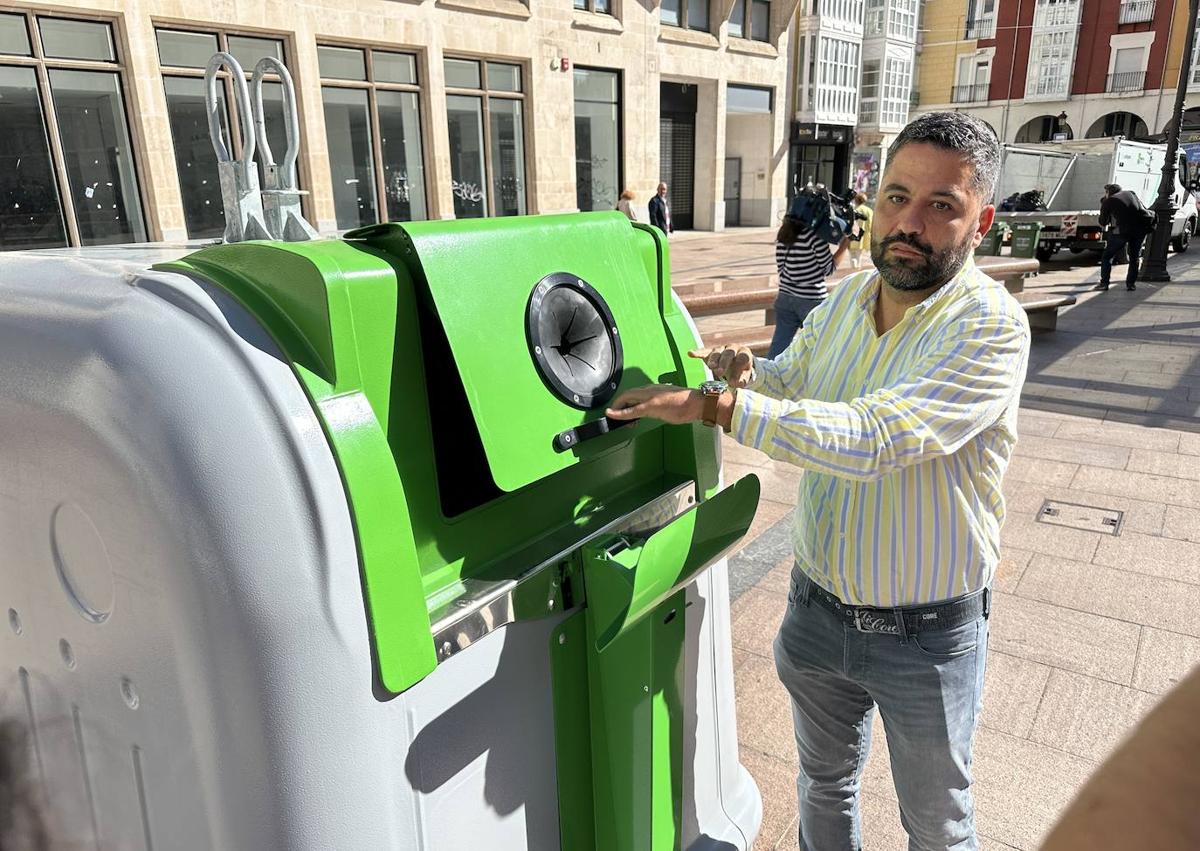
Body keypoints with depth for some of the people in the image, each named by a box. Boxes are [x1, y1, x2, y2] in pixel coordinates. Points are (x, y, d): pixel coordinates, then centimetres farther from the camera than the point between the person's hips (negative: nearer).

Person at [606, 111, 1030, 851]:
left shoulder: (992, 328, -23)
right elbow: (793, 375, 15)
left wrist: (714, 406, -37)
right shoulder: (843, 300, -3)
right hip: (818, 607, 5)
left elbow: (872, 438, -36)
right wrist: (750, 371, -8)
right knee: (825, 782, 28)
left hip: (927, 632, -5)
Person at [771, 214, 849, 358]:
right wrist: (845, 244, -1)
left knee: (777, 351, 8)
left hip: (785, 298, 6)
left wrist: (789, 286, 17)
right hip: (812, 300, -6)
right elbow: (828, 269, -6)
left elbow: (781, 267, 7)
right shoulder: (815, 234, -14)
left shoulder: (784, 231, 3)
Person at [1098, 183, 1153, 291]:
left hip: (1124, 229, -4)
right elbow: (1144, 209, 31)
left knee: (1107, 256, 11)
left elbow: (1103, 223, 18)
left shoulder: (1108, 201, 11)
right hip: (1142, 227, 4)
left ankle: (1104, 283, 7)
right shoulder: (1130, 194, 23)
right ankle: (1131, 283, 16)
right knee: (1134, 257, 20)